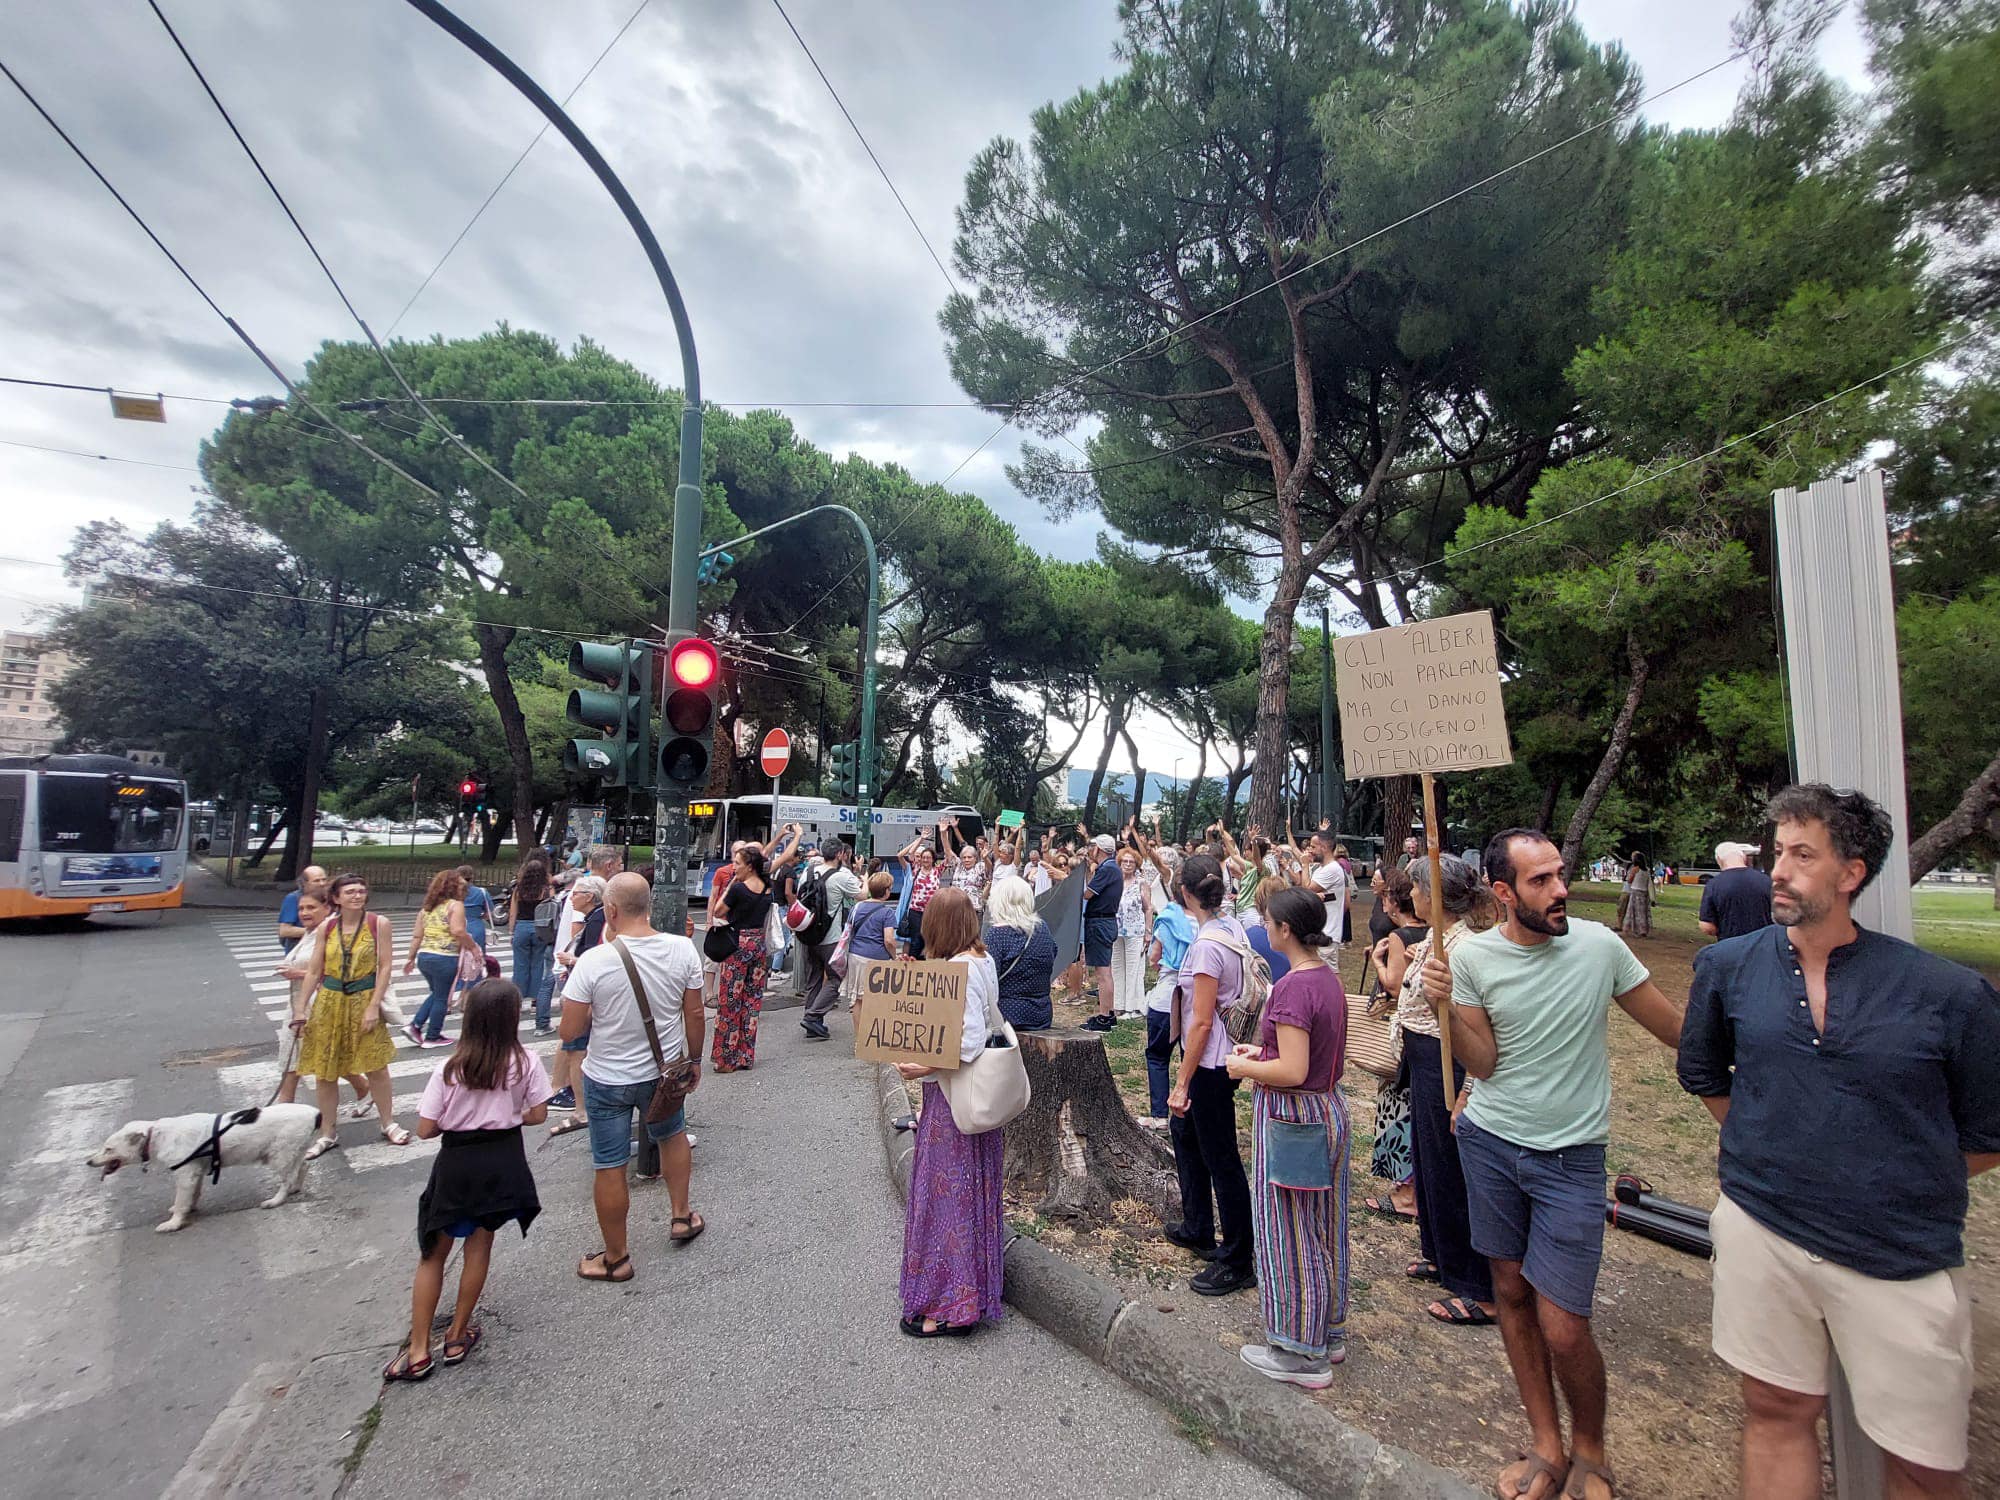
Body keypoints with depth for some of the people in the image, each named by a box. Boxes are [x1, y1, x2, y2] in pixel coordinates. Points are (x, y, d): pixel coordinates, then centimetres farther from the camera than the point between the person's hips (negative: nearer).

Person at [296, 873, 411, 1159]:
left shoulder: (378, 923, -8)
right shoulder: (326, 927, 0)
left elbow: (385, 966, -8)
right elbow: (314, 971, 5)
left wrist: (374, 1006, -13)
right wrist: (300, 1009, 1)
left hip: (364, 999, -3)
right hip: (328, 1001, 3)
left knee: (376, 1067, 3)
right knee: (324, 1070, 9)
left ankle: (388, 1123, 21)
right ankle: (328, 1134, 24)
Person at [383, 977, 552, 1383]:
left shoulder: (450, 1069, -13)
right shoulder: (526, 1063, -13)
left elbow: (425, 1129, -10)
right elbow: (538, 1115, -6)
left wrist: (457, 1117, 9)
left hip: (456, 1165, 0)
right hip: (503, 1162, 1)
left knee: (433, 1254, 16)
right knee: (480, 1245, 18)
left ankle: (418, 1350, 21)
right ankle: (457, 1336, 30)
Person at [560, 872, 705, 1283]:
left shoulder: (594, 961, -23)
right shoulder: (682, 949, -15)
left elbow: (569, 1031, -15)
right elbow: (694, 1014, -5)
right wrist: (694, 1058, 10)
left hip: (607, 1079, -3)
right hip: (663, 1070, 3)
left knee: (610, 1168, 13)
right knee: (673, 1135, 29)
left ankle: (616, 1258, 29)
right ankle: (682, 1215, 42)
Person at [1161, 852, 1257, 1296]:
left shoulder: (1207, 944, -25)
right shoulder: (1233, 928, 1)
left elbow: (1201, 1022, -23)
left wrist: (1182, 1083, -18)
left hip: (1209, 1060, -10)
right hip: (1223, 1054, 10)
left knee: (1220, 1157, 4)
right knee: (1185, 1132, 24)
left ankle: (1238, 1262, 19)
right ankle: (1198, 1228, 40)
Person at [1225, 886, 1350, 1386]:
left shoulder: (1292, 987, -25)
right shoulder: (1329, 979, 3)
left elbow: (1293, 1071, -27)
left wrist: (1245, 1067, -11)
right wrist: (1264, 1051, 12)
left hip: (1291, 1119, -9)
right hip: (1329, 1110, 9)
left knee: (1289, 1235, 7)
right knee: (1323, 1227, 21)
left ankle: (1301, 1354, 21)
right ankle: (1329, 1332, 38)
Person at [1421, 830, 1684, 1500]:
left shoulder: (1599, 945, -10)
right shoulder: (1473, 956, -8)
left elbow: (1676, 1028, 3)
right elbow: (1484, 1063, -6)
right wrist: (1446, 1005, -20)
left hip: (1570, 1156, -2)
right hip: (1488, 1141, 2)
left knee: (1562, 1328, -3)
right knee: (1511, 1291, 14)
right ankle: (1547, 1445, 34)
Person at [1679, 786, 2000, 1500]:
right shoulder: (1727, 967, -4)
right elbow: (1702, 1073, 13)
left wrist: (1893, 1182, 2)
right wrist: (1771, 1157, 10)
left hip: (1903, 1261, -1)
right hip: (1760, 1231, 1)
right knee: (1777, 1413, 15)